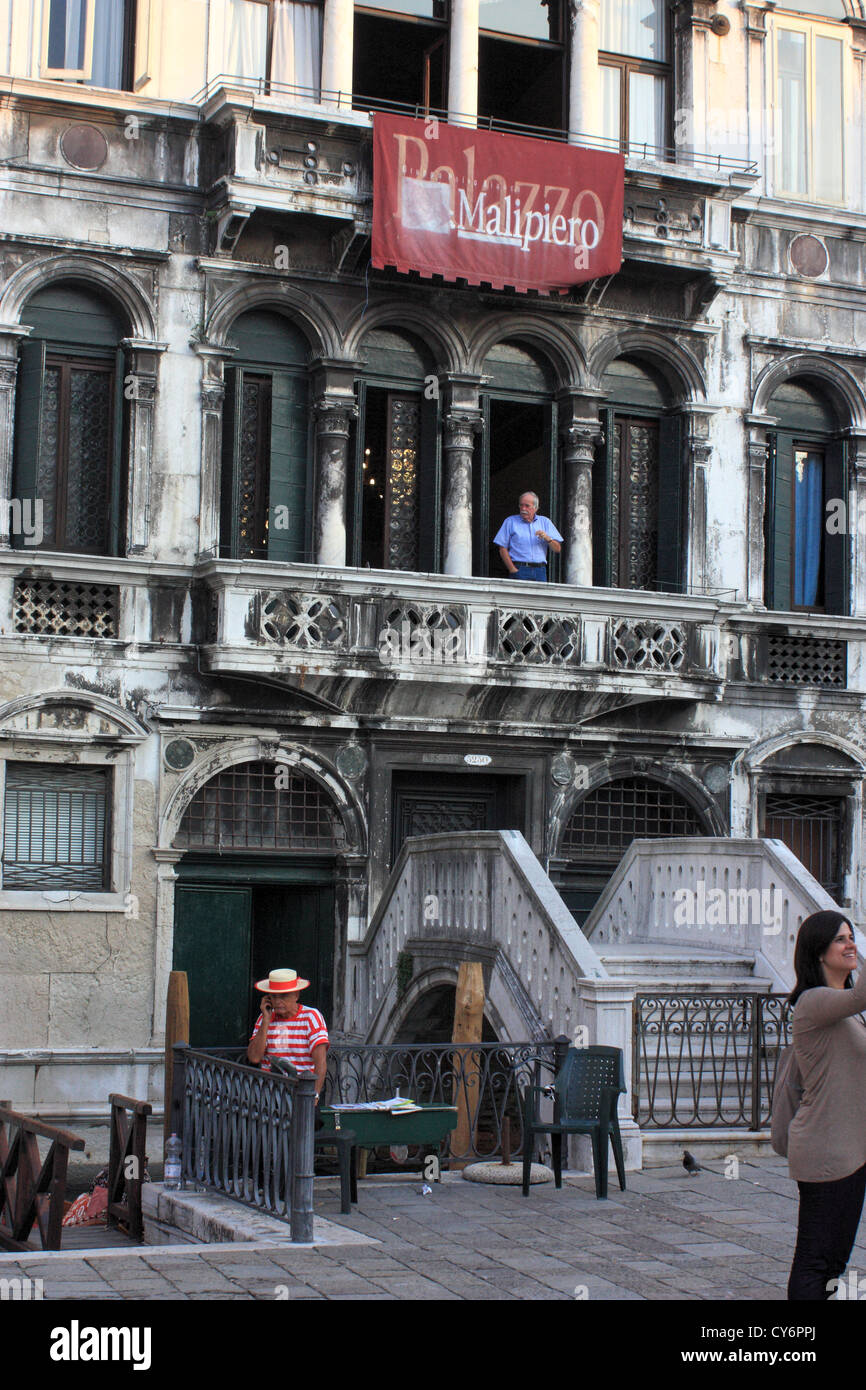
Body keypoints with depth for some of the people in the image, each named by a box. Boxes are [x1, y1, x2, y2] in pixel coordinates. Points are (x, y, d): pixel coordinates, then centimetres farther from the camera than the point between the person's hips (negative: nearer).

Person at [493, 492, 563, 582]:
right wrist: (513, 570, -8)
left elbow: (557, 549, 12)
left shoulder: (545, 522, 16)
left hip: (540, 571, 2)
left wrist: (547, 538, -8)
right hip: (519, 570, -2)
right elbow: (503, 549, 3)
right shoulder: (510, 521, 10)